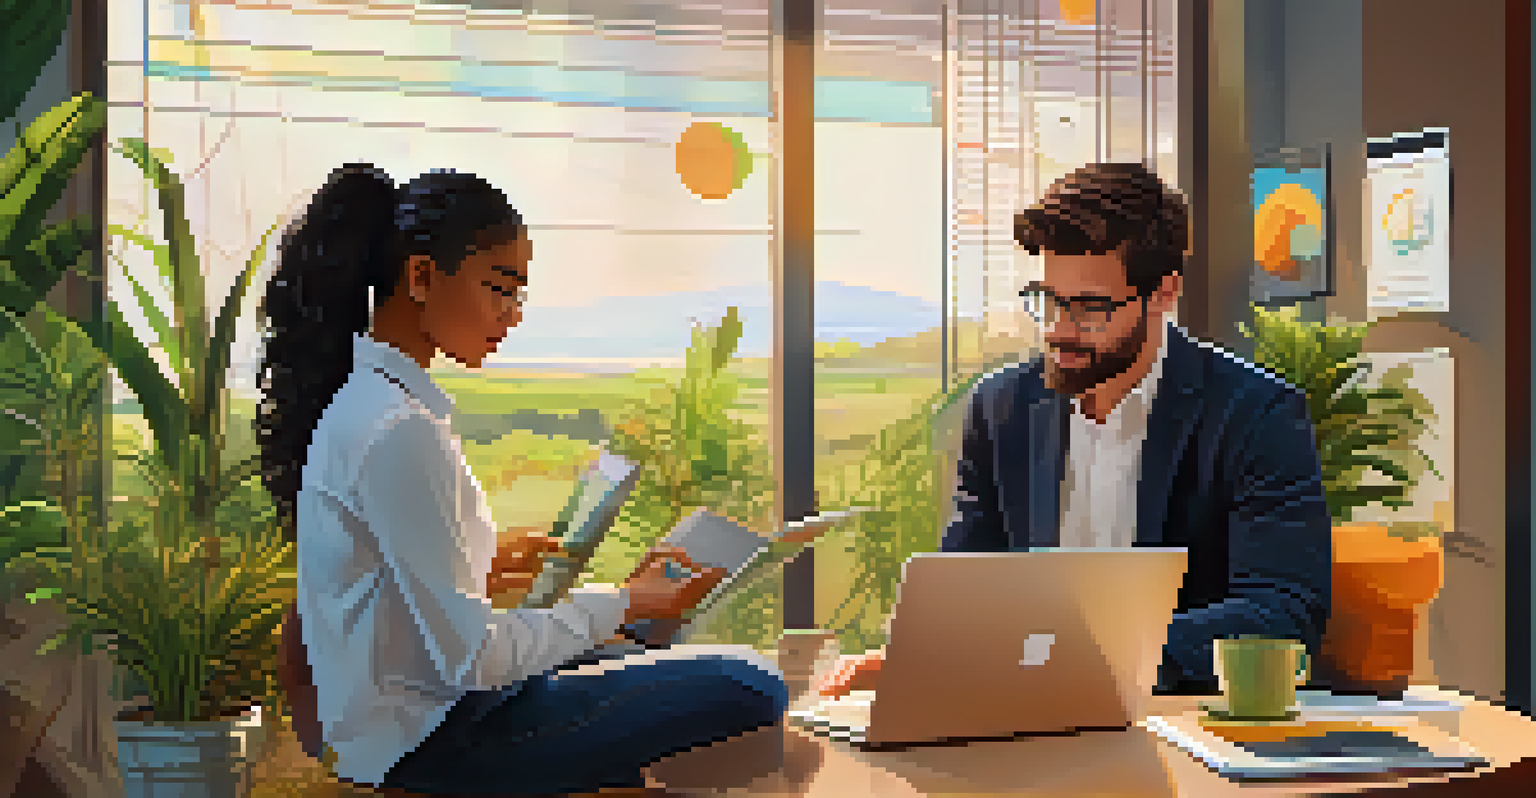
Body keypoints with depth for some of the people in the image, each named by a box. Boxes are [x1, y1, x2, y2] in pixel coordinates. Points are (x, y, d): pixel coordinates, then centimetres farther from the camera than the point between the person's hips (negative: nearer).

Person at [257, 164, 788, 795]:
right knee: (749, 687, -16)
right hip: (427, 743, -10)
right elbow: (469, 658, -22)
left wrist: (486, 567, 11)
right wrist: (624, 602, -14)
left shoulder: (358, 396, 8)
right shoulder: (398, 430, -22)